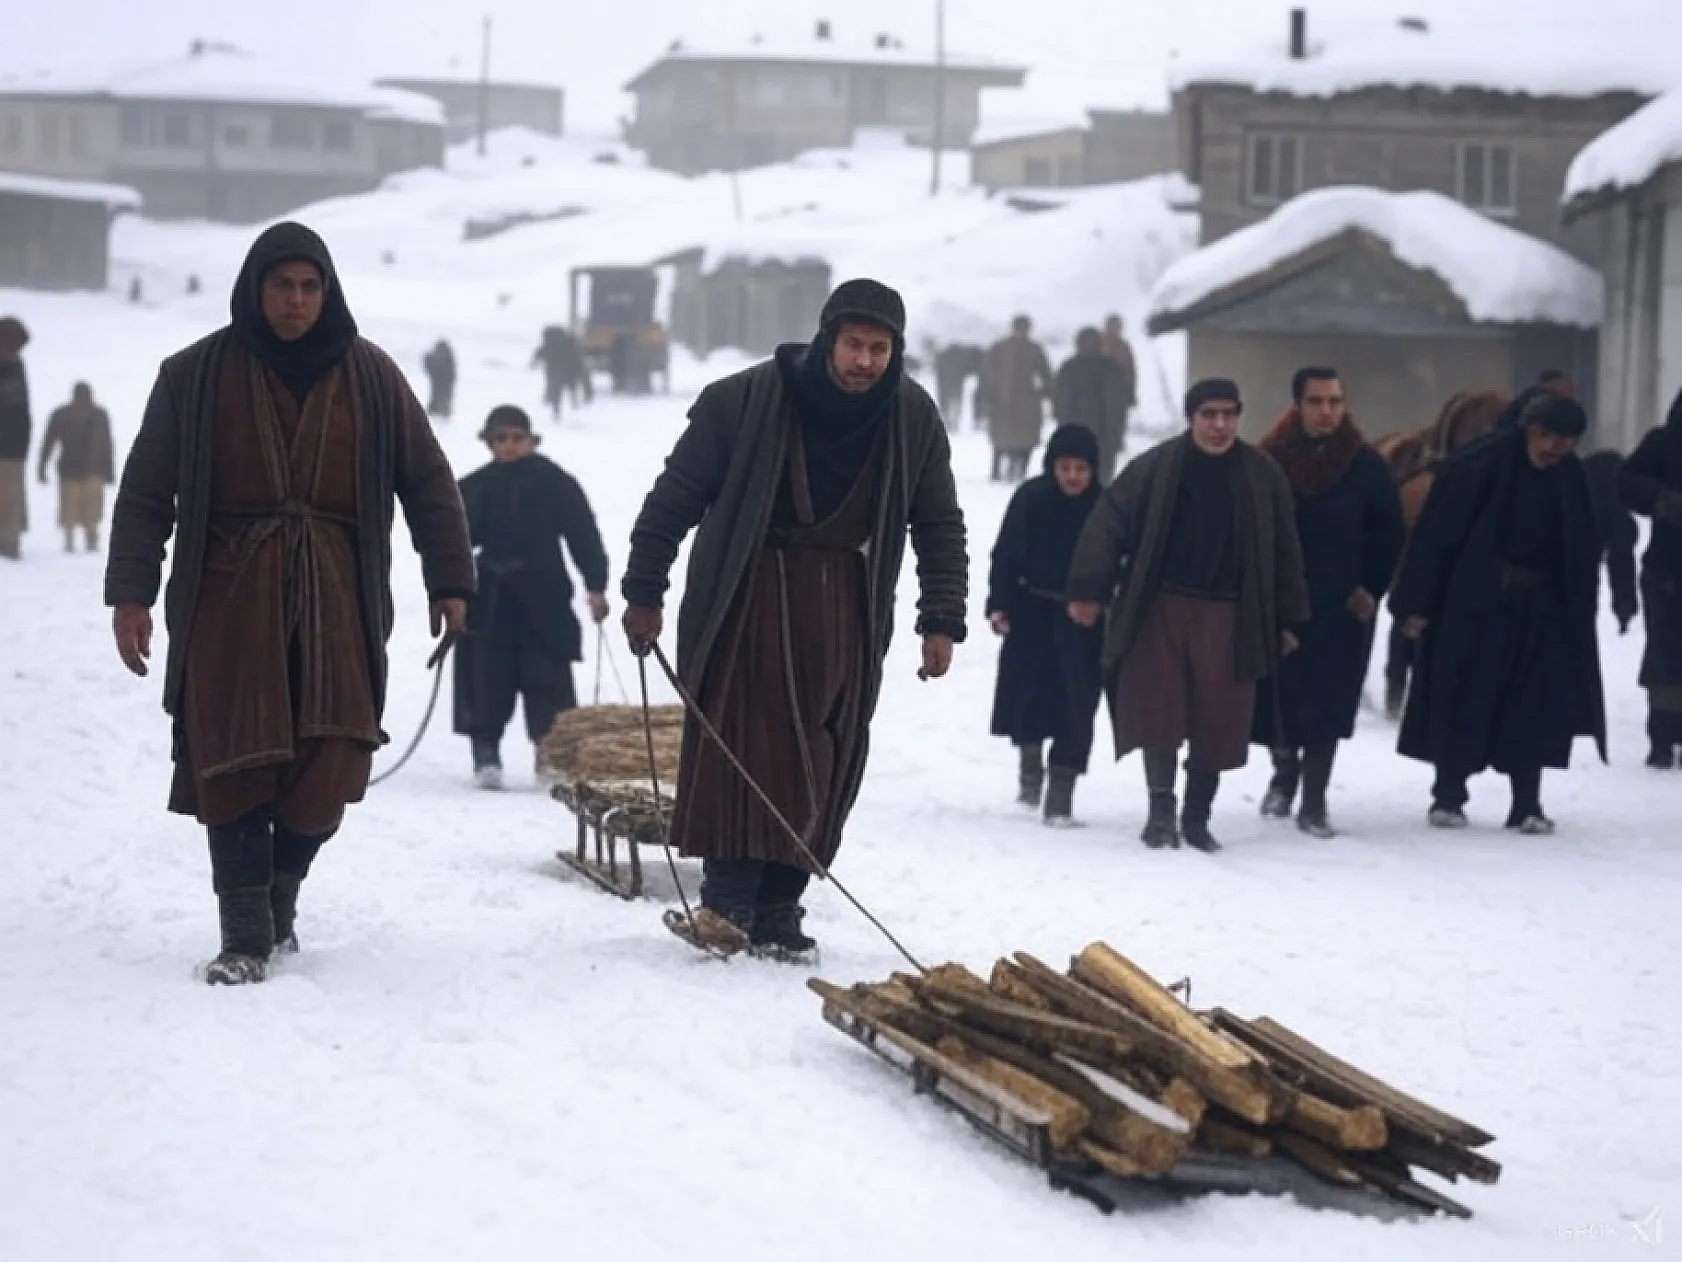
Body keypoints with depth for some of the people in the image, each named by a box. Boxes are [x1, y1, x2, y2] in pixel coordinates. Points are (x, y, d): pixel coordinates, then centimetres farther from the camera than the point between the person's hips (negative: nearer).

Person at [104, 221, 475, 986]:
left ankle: (279, 902, 20)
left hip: (335, 598, 1)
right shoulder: (196, 375, 1)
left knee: (325, 767, -3)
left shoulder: (368, 375, 5)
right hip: (228, 595, -1)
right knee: (234, 764, -6)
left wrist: (448, 581, 3)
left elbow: (428, 483, 9)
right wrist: (131, 593, -3)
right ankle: (245, 936, 1)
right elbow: (145, 493, 4)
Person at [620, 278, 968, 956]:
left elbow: (940, 527, 8)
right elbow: (674, 500, -4)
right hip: (747, 599, -3)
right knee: (742, 744, -10)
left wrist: (941, 621, 1)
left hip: (846, 611, 3)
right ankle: (727, 901, -6)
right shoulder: (744, 400, -11)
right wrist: (643, 595, -2)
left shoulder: (914, 419, -1)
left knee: (824, 761, 1)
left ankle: (776, 911, 8)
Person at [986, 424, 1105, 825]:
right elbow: (1006, 554, -4)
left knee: (1075, 705, -5)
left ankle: (1061, 793, -1)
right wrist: (1000, 604, -11)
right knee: (1027, 690, 5)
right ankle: (1030, 763, 33)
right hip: (1033, 612, 0)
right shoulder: (1030, 498, -8)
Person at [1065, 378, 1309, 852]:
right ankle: (1161, 810, 10)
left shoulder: (1262, 477, 4)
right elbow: (1107, 527, -3)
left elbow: (1284, 551, 8)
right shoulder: (1153, 469, -3)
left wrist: (1286, 620, 7)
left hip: (1228, 617, 1)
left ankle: (1197, 818, 17)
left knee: (1217, 721, 3)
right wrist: (1088, 592, -9)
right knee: (1158, 711, -2)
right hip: (1159, 608, -1)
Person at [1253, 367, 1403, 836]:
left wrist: (1371, 590, 0)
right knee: (1275, 698, 2)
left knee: (1326, 703, -3)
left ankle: (1314, 800, 6)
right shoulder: (1269, 460, -4)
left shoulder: (1367, 466, -2)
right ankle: (1285, 771, 32)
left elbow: (1388, 537, 7)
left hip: (1340, 606, 0)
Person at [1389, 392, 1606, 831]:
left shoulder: (1571, 479, 3)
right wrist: (1416, 604, -14)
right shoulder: (1478, 465, -11)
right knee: (1461, 700, 0)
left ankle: (1527, 804, 10)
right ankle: (1449, 796, 10)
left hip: (1541, 613, 4)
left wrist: (1578, 619, 6)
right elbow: (1436, 535, -11)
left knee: (1536, 706, 3)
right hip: (1473, 606, -4)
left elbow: (1583, 555, 10)